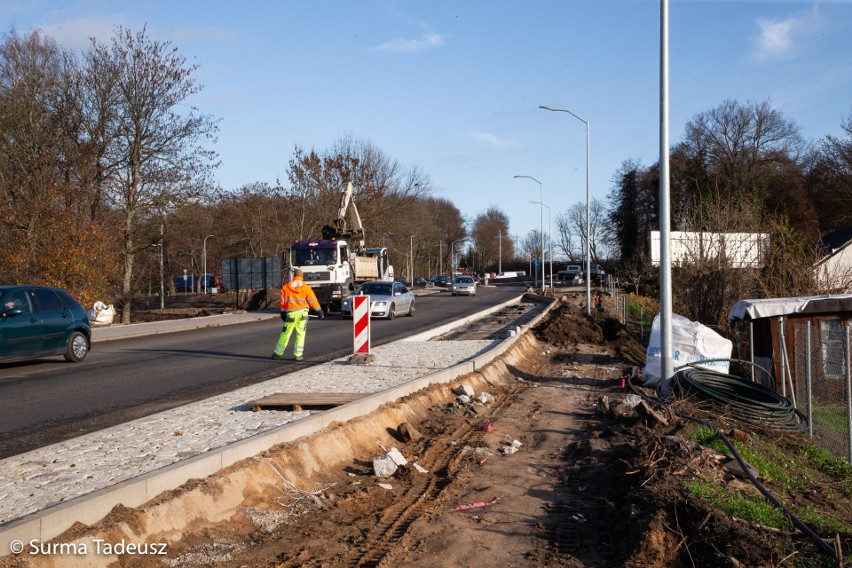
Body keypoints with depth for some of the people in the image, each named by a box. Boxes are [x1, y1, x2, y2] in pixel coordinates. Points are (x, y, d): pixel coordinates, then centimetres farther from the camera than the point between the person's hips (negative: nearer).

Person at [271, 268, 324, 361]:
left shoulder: (286, 287, 4)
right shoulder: (306, 287, 1)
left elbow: (282, 301, 4)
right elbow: (313, 301, 2)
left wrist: (283, 313, 12)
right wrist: (319, 311, 11)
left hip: (291, 314, 0)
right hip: (302, 313, 0)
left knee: (285, 334, 7)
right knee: (300, 334, 6)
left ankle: (277, 353, 12)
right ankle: (298, 355, 4)